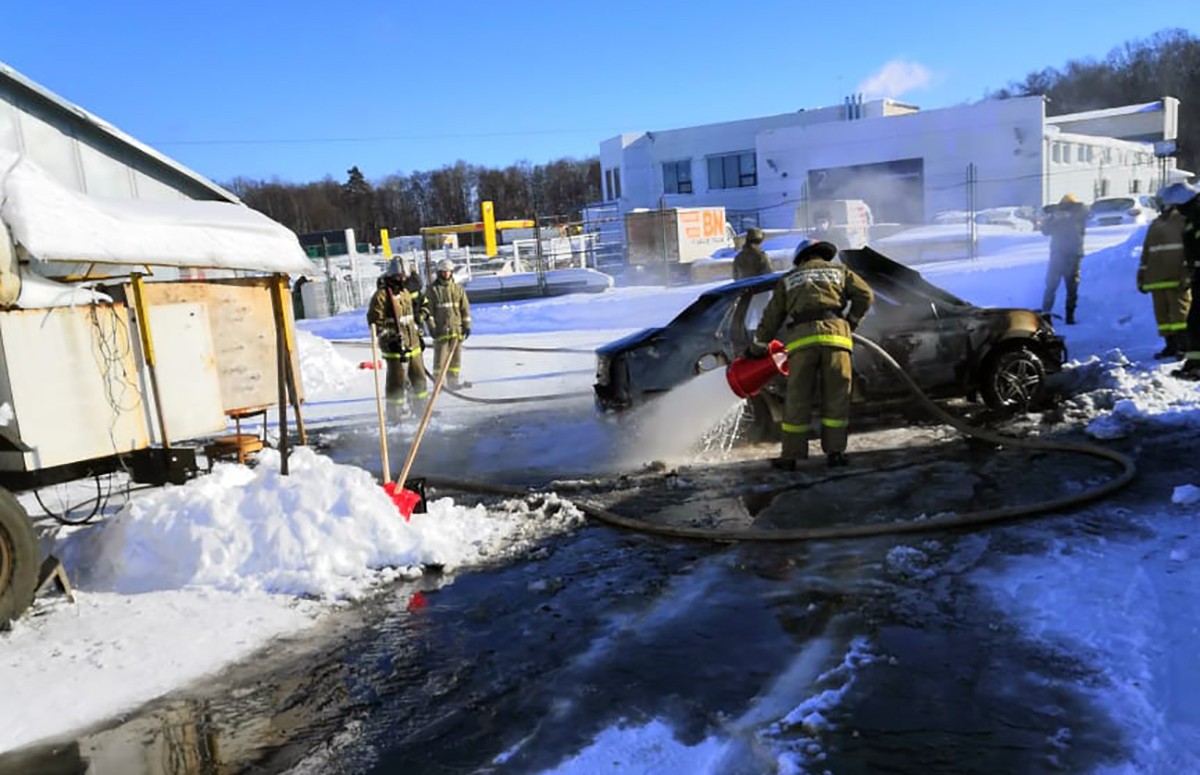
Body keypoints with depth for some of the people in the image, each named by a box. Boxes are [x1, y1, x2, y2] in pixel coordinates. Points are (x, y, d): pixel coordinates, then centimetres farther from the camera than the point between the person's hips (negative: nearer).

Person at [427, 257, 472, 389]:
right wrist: (431, 326, -10)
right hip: (440, 329, -4)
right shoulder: (433, 289, -1)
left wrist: (467, 325, 6)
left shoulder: (458, 288, 9)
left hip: (457, 328, 4)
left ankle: (455, 381, 17)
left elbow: (465, 308, 10)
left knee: (456, 356, 8)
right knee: (440, 357, -3)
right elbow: (429, 309, -4)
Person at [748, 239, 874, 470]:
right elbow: (865, 295, 12)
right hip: (835, 334, 0)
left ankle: (790, 456, 2)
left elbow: (771, 318, 22)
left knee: (797, 399, 1)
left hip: (801, 338, 0)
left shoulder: (787, 280, 25)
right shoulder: (838, 270, 24)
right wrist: (851, 322, 25)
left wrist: (756, 349, 30)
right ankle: (835, 451, 6)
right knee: (836, 396, 6)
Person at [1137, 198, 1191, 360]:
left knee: (1180, 312, -9)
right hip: (1157, 278, 6)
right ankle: (1170, 346, 11)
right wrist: (1142, 276, 17)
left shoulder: (1184, 220, 3)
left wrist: (1186, 273, -15)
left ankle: (1184, 346, -6)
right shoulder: (1155, 225, 23)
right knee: (1162, 313, 5)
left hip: (1177, 278, -6)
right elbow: (1146, 252, 23)